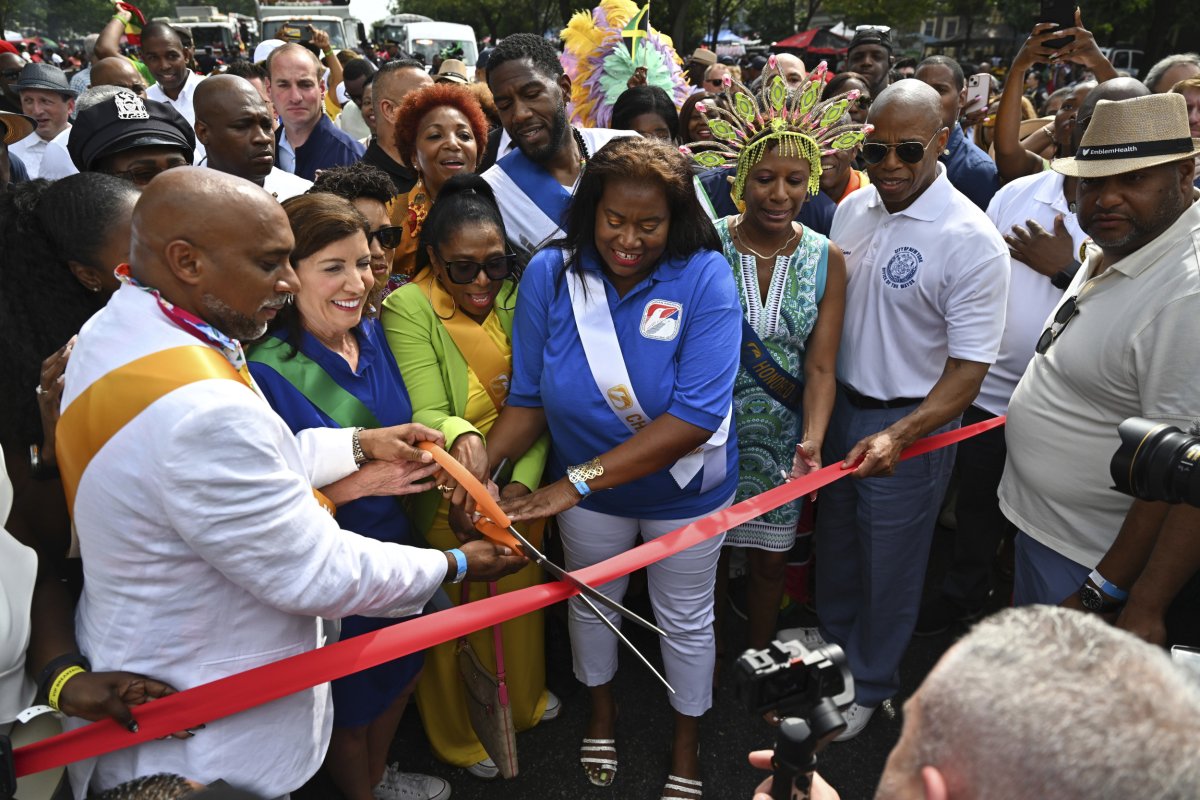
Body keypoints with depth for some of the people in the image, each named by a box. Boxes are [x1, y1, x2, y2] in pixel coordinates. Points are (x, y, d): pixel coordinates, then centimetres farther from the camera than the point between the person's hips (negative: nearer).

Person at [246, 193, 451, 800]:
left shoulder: (373, 332, -4)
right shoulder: (266, 370, -25)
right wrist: (360, 482, -32)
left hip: (395, 544, 7)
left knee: (400, 674, 26)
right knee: (350, 700, 19)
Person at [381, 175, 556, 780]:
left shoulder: (517, 300, -3)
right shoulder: (408, 308, -16)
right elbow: (428, 415, -23)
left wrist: (523, 481, -20)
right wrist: (463, 437, -45)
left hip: (521, 490, 5)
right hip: (451, 500, -4)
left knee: (520, 598, 24)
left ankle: (523, 698, 53)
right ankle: (461, 732, 42)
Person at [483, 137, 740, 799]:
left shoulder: (704, 277, -27)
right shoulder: (549, 274, -17)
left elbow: (695, 415, -35)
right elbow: (529, 399, -11)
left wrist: (578, 480, -39)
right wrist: (483, 459, -30)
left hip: (684, 491, -2)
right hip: (587, 490, 3)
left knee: (685, 621, 20)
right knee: (591, 602, 26)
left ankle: (686, 743, 50)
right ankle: (601, 709, 59)